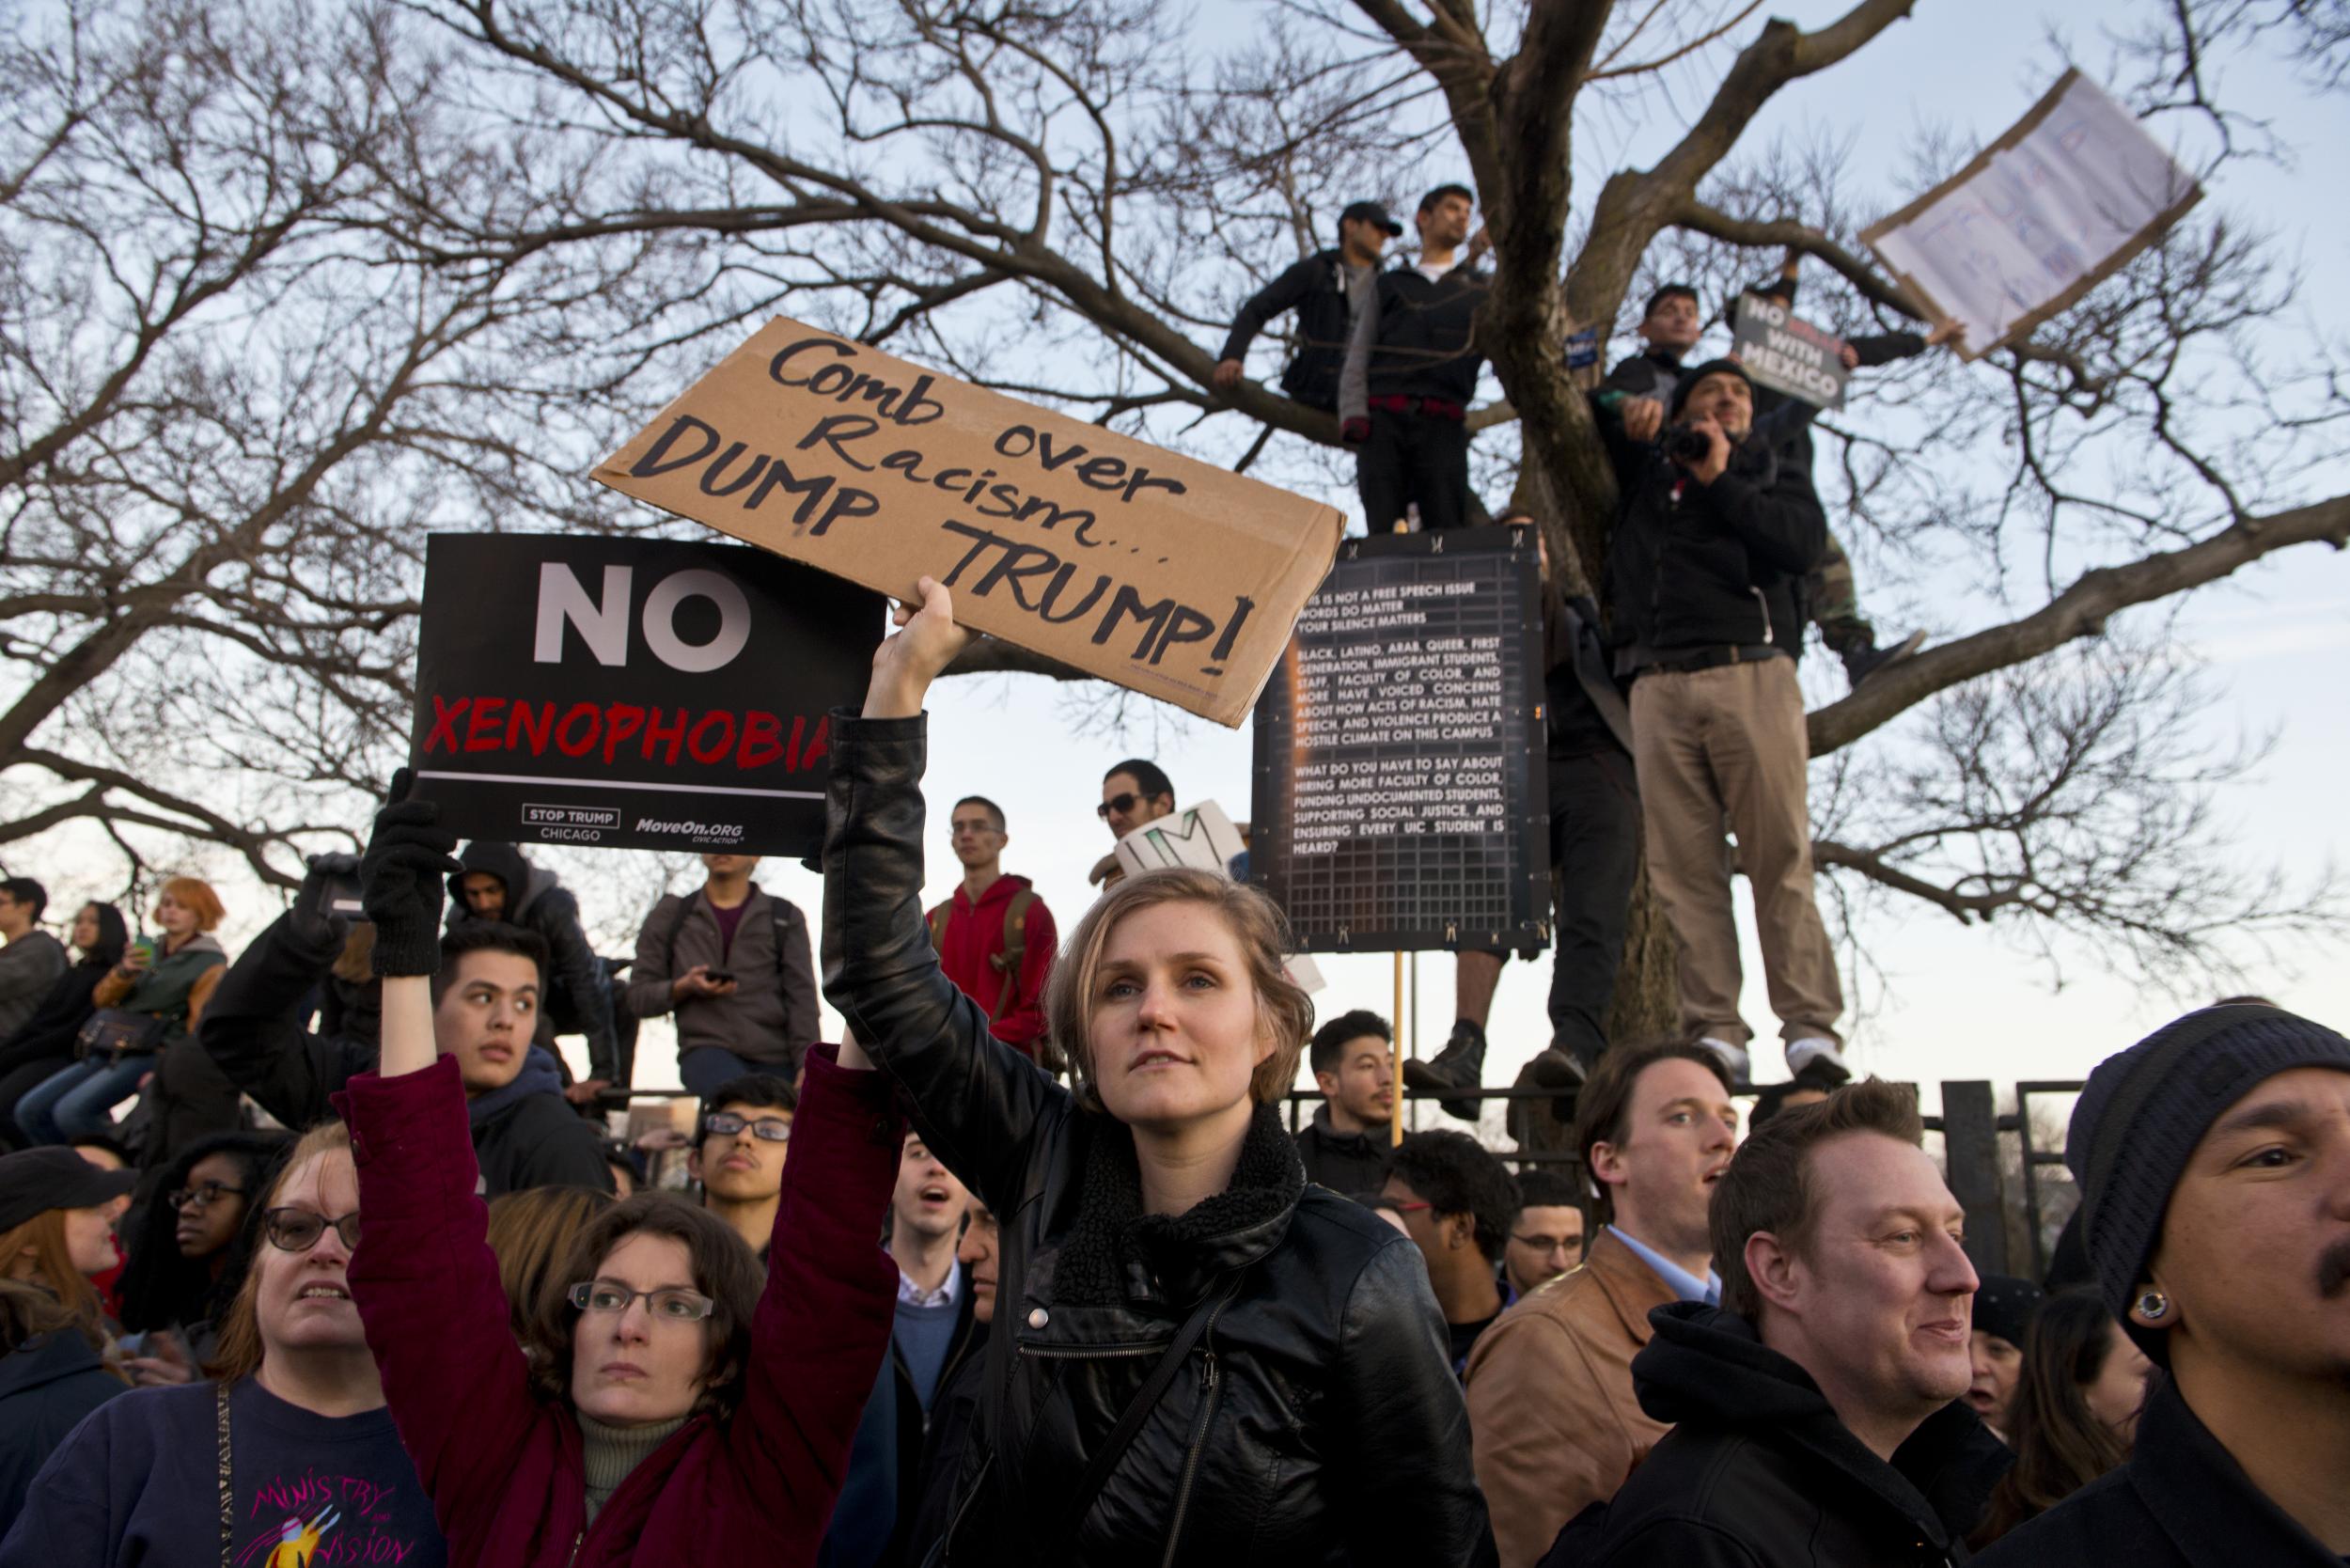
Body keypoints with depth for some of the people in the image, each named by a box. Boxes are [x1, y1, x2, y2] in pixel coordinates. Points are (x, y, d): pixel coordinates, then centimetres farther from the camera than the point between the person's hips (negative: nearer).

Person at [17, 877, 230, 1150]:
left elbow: (198, 1024, -10)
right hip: (108, 1050, 8)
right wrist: (124, 971, -12)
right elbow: (101, 998, 9)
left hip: (151, 1054, -8)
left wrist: (167, 1071, -21)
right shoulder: (149, 952, 17)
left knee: (72, 1112, -25)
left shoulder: (208, 961, -2)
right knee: (29, 1111, -2)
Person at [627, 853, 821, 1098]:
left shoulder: (786, 917, 14)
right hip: (706, 1049, -2)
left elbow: (802, 997, 5)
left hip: (775, 1058, 2)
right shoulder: (669, 915, 16)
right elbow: (638, 997, 14)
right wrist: (684, 987, -7)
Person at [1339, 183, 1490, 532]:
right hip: (1382, 418, 0)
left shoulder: (1482, 289, 26)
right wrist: (1353, 412, -2)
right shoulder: (1389, 285, 26)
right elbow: (1357, 355, 16)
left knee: (1448, 530, -13)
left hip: (1442, 423, 0)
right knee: (1382, 532, -11)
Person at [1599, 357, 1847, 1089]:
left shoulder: (1774, 475, 22)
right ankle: (1715, 1031, -6)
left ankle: (1812, 1027, -10)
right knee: (1684, 868, -6)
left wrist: (1720, 482, 4)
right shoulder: (1645, 473, 25)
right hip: (1659, 686, 1)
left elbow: (1802, 545, 2)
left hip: (1752, 676, -1)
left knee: (1781, 857, -9)